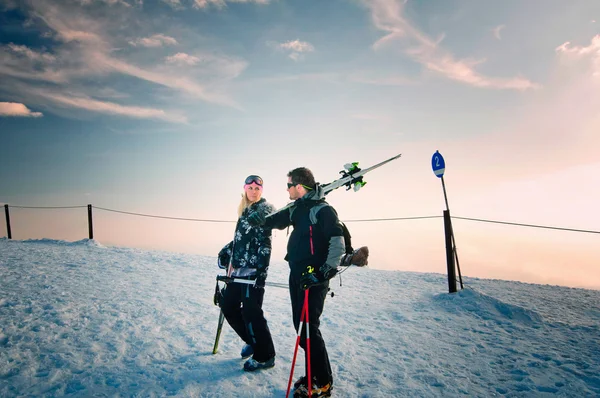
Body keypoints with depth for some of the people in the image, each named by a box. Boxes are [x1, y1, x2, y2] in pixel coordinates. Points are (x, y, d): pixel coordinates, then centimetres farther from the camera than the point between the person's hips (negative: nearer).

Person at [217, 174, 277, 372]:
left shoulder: (264, 209, -6)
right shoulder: (245, 211, 17)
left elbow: (264, 241, -15)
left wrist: (261, 269, -22)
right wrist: (226, 251, 15)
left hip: (253, 270, -9)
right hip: (239, 269, 9)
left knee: (250, 311, -7)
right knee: (228, 306, 14)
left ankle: (265, 357, 8)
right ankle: (252, 341, 30)